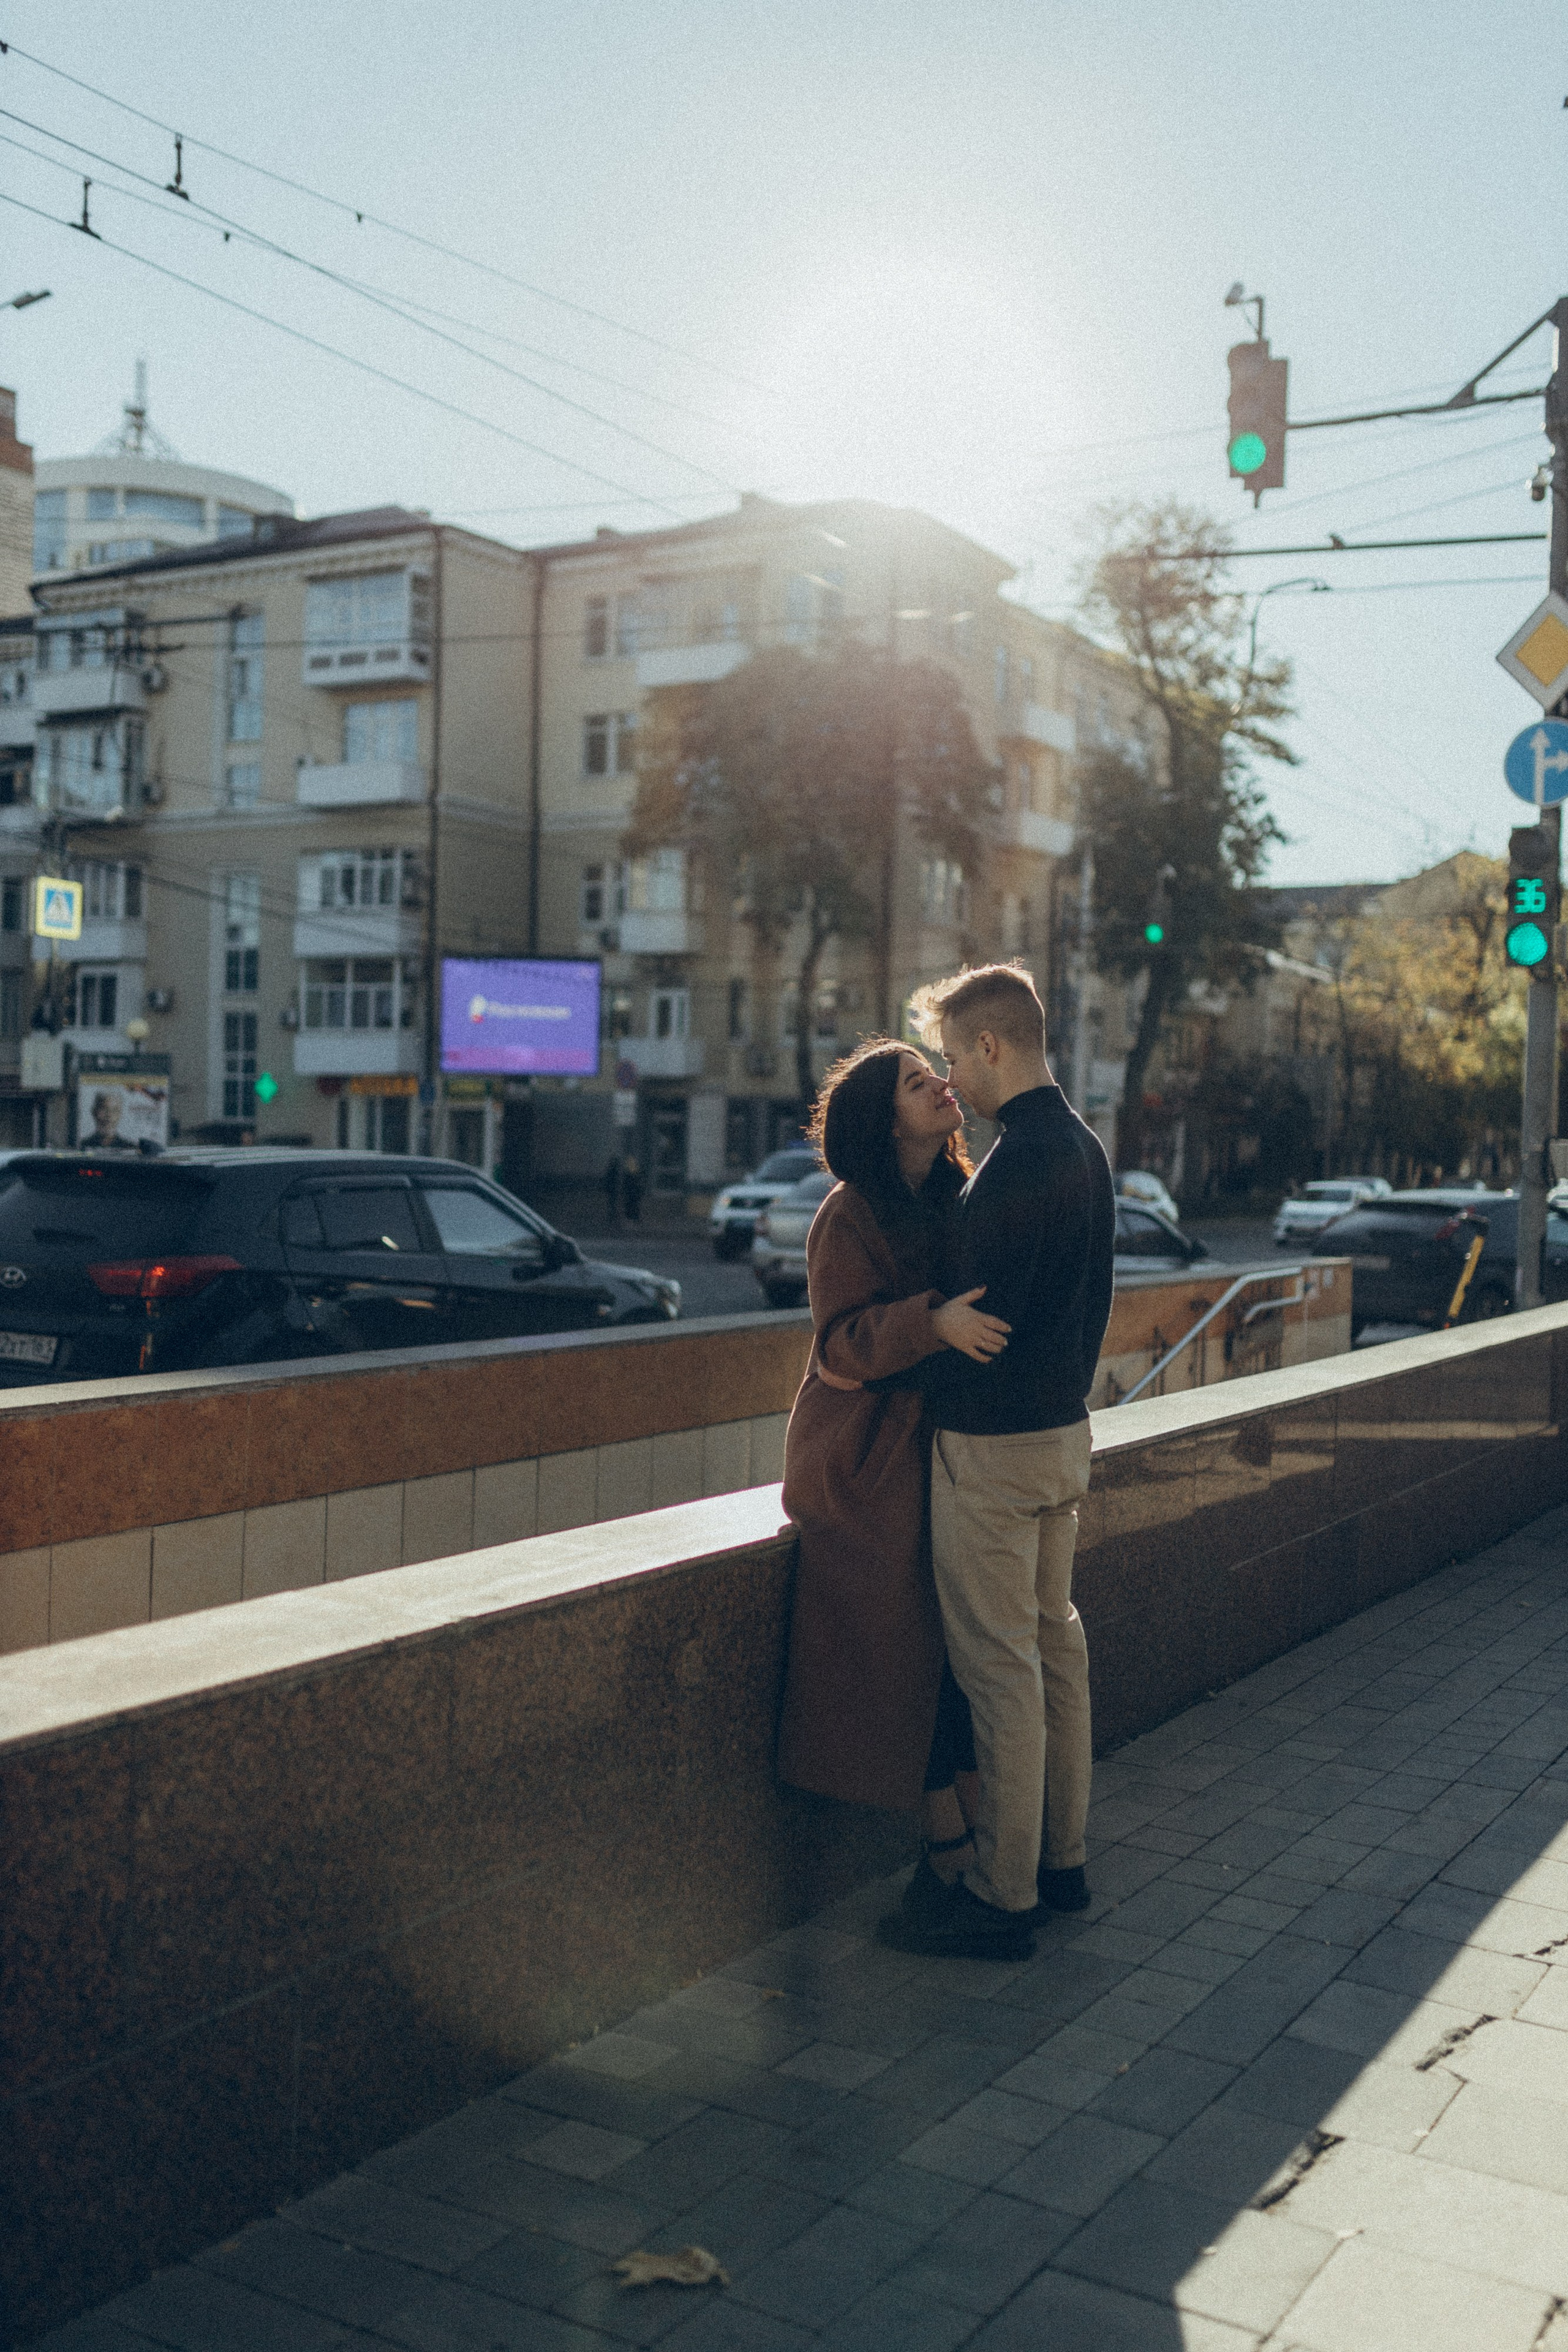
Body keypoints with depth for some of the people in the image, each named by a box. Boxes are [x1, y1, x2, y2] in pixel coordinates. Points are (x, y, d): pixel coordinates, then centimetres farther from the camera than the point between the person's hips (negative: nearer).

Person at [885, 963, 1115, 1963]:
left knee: (1001, 1670, -2)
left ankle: (1003, 1898, 8)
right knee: (1056, 1646, 17)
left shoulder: (1015, 1166, -22)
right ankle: (1062, 1860, 28)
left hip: (993, 1441, -10)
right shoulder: (1086, 1149, 9)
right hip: (1065, 1428, 10)